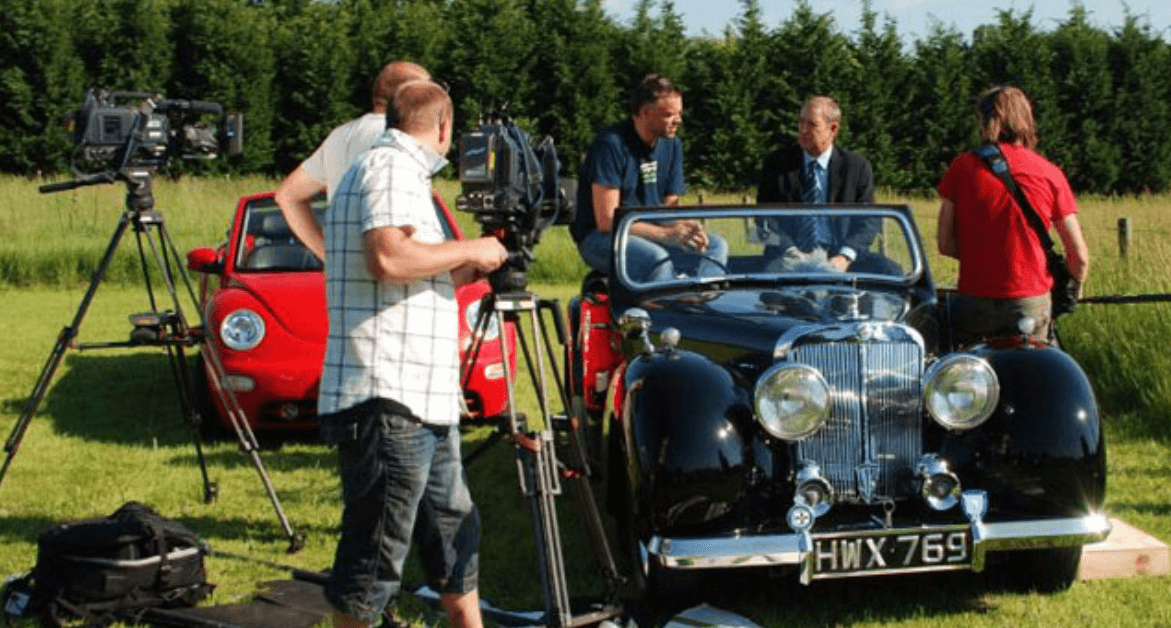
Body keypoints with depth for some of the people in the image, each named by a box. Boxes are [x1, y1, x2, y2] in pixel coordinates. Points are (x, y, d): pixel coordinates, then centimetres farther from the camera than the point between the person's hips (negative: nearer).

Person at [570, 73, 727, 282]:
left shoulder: (671, 145, 6)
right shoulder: (610, 145, -18)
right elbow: (606, 221, -22)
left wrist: (686, 226, -16)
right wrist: (668, 234, -26)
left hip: (648, 233, 8)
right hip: (598, 238, -8)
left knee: (716, 246, -8)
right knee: (657, 258, -35)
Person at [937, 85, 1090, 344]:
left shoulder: (963, 166, -1)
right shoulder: (1050, 174, 0)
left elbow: (946, 244, 1)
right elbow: (1079, 256, 1)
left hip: (973, 301, 0)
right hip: (1031, 303, 0)